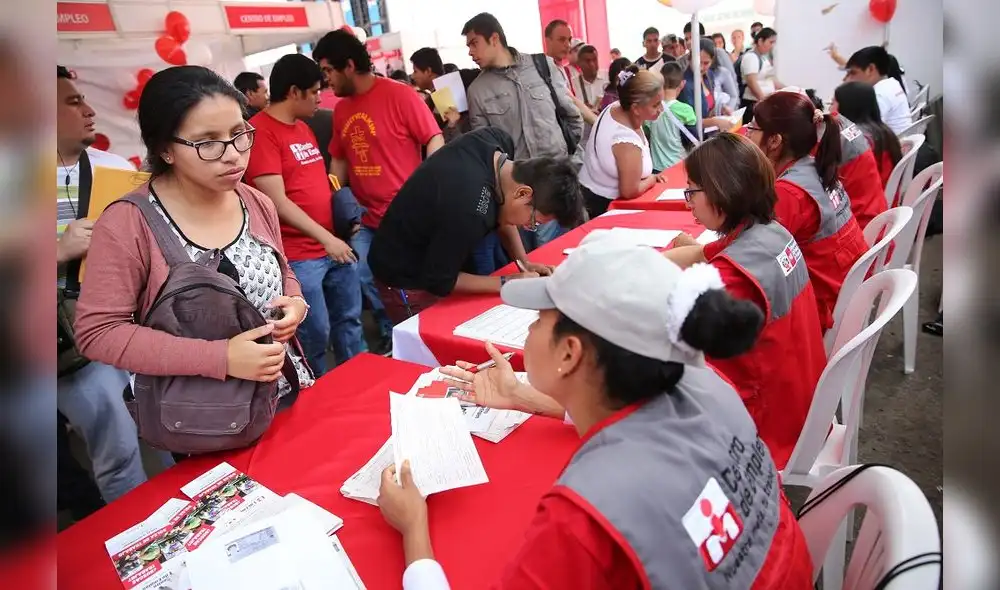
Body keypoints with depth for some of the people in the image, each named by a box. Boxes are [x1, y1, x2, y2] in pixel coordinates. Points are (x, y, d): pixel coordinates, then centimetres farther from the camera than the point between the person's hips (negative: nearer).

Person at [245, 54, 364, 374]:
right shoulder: (260, 131, -13)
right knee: (315, 333, 2)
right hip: (298, 255, -8)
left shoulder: (303, 127, 14)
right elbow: (278, 202, -18)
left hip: (335, 245, 8)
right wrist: (326, 238, -19)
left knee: (349, 320, 17)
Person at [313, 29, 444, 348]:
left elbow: (435, 142, -12)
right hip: (365, 219, 6)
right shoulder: (341, 110, 8)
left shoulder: (399, 94, -11)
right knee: (365, 280, 9)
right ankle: (391, 336, 30)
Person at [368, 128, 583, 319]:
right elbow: (438, 282, -24)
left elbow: (500, 208, 3)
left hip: (427, 255, 8)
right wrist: (508, 283, -18)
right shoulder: (470, 212, -39)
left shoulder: (498, 140, -15)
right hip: (407, 279, -8)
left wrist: (523, 262, -5)